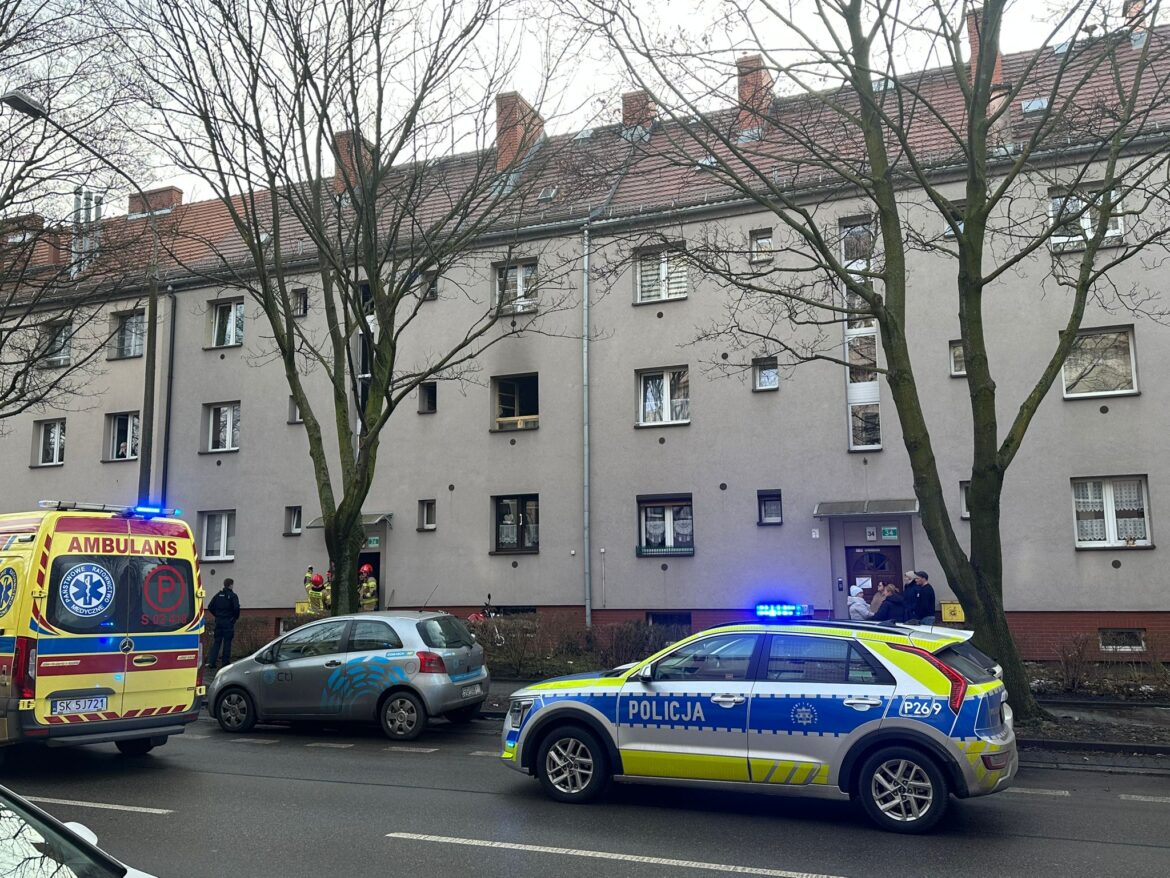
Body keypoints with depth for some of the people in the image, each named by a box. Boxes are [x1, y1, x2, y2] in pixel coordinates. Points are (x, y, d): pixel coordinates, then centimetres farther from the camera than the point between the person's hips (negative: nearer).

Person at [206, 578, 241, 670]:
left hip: (218, 621, 5)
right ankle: (225, 662, 3)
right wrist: (236, 617, -2)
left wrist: (217, 615, 15)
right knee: (227, 642, 2)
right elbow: (236, 608, -18)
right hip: (228, 621, -5)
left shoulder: (218, 595, 8)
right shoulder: (232, 596, -8)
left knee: (216, 642, 8)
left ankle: (212, 663, 3)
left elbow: (210, 607, 6)